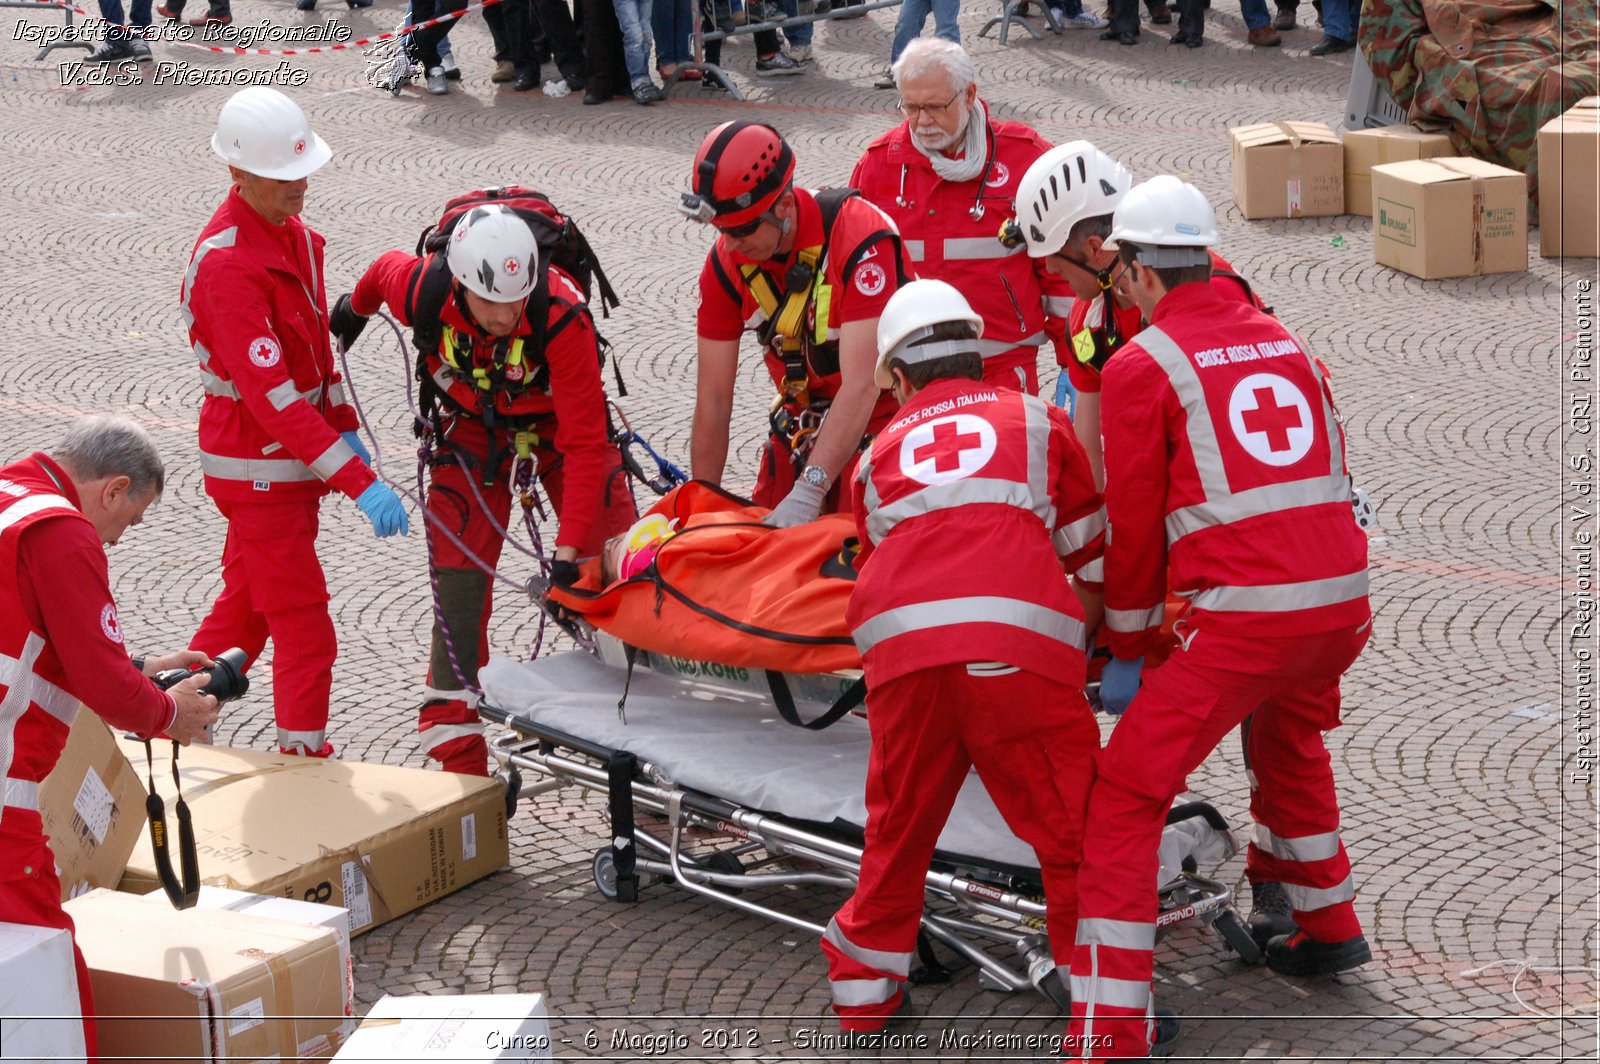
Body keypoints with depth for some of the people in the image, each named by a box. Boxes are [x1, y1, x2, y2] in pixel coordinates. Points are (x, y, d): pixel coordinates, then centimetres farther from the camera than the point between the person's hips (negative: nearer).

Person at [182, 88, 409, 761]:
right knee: (305, 631, -4)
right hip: (258, 468, -9)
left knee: (246, 606, 20)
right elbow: (273, 397, -30)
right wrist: (358, 481, -32)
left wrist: (344, 428, 12)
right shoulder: (227, 264, -26)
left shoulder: (291, 231, 5)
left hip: (290, 458, 9)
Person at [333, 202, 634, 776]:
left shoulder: (562, 316, -39)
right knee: (459, 574, -7)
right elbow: (385, 268, -2)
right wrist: (355, 307, 21)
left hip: (556, 417, -1)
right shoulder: (422, 288, -30)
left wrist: (570, 545, -40)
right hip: (470, 421, 1)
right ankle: (454, 738, -2)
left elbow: (584, 445, -36)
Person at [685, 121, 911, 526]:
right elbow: (712, 399, -7)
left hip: (881, 414, -5)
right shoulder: (727, 262, -12)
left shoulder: (858, 238, -29)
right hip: (803, 415, 5)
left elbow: (861, 386, -34)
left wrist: (809, 492, -39)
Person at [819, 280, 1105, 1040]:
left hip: (901, 650, 3)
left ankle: (865, 986, 29)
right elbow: (1087, 554, 27)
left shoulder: (880, 454, 27)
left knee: (900, 822, 19)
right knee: (1072, 820, 10)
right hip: (1018, 648, -2)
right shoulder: (1037, 422, 23)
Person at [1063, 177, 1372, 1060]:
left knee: (1126, 795, -2)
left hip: (1244, 616, -7)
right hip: (1344, 600, 7)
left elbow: (1133, 524, 3)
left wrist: (1125, 652, 15)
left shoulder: (1141, 364, 1)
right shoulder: (1281, 340, 18)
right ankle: (1328, 925, 50)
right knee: (1287, 738, 36)